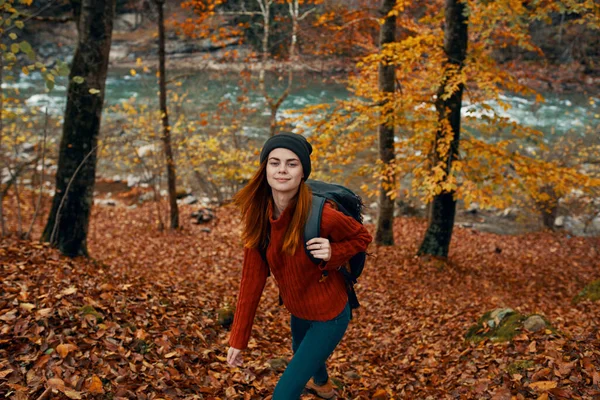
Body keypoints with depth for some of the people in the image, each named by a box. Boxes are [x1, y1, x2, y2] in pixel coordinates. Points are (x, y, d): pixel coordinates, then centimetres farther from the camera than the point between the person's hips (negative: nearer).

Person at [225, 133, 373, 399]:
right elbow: (252, 277, -10)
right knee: (301, 353, 36)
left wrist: (332, 253, -31)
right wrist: (238, 338, -10)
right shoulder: (258, 214, -16)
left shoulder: (321, 214, -31)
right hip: (298, 311, 6)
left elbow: (362, 238, -10)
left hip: (329, 316, -6)